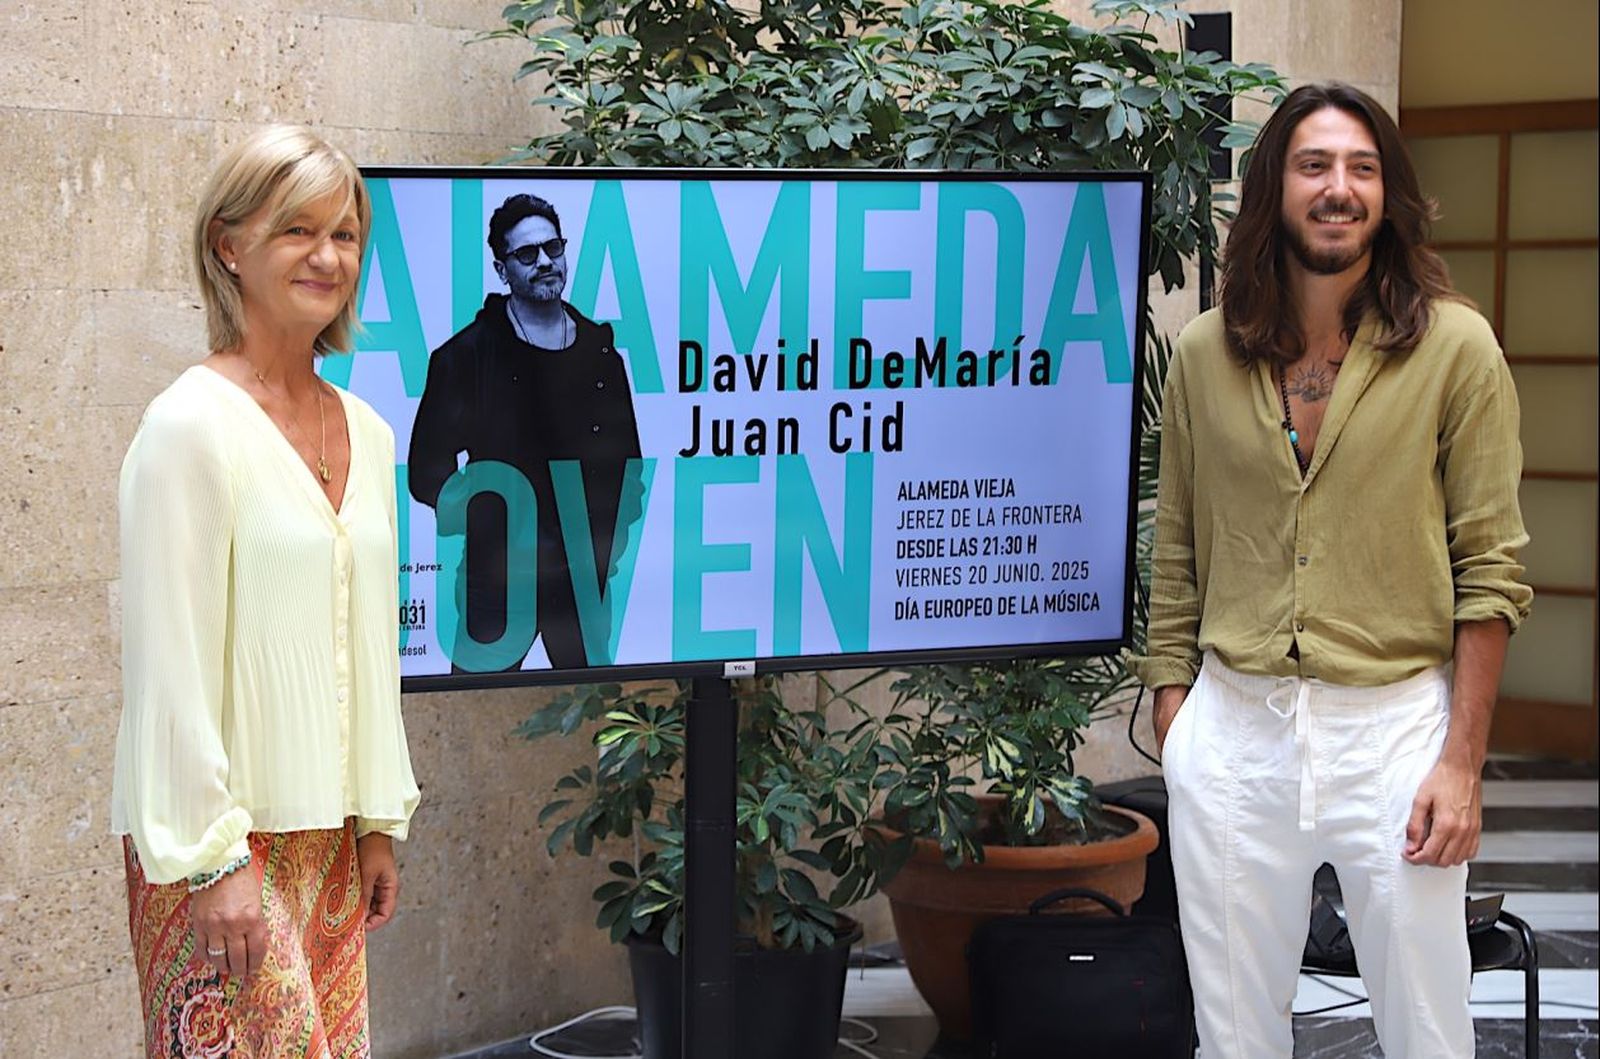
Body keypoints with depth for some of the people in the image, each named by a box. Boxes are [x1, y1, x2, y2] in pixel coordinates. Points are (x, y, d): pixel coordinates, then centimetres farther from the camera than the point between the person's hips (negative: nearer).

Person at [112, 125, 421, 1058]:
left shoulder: (367, 434, 11)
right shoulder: (192, 426, -11)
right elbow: (170, 664, -14)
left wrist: (382, 823, 16)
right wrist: (213, 857, -16)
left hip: (326, 835, 7)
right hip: (222, 841, -7)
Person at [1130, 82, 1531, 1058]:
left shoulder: (1454, 346, -4)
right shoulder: (1206, 354, 6)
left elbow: (1491, 569, -4)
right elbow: (1178, 562, 11)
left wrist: (1462, 761, -8)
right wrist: (1173, 732, 6)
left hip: (1393, 725, -2)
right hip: (1233, 727, 3)